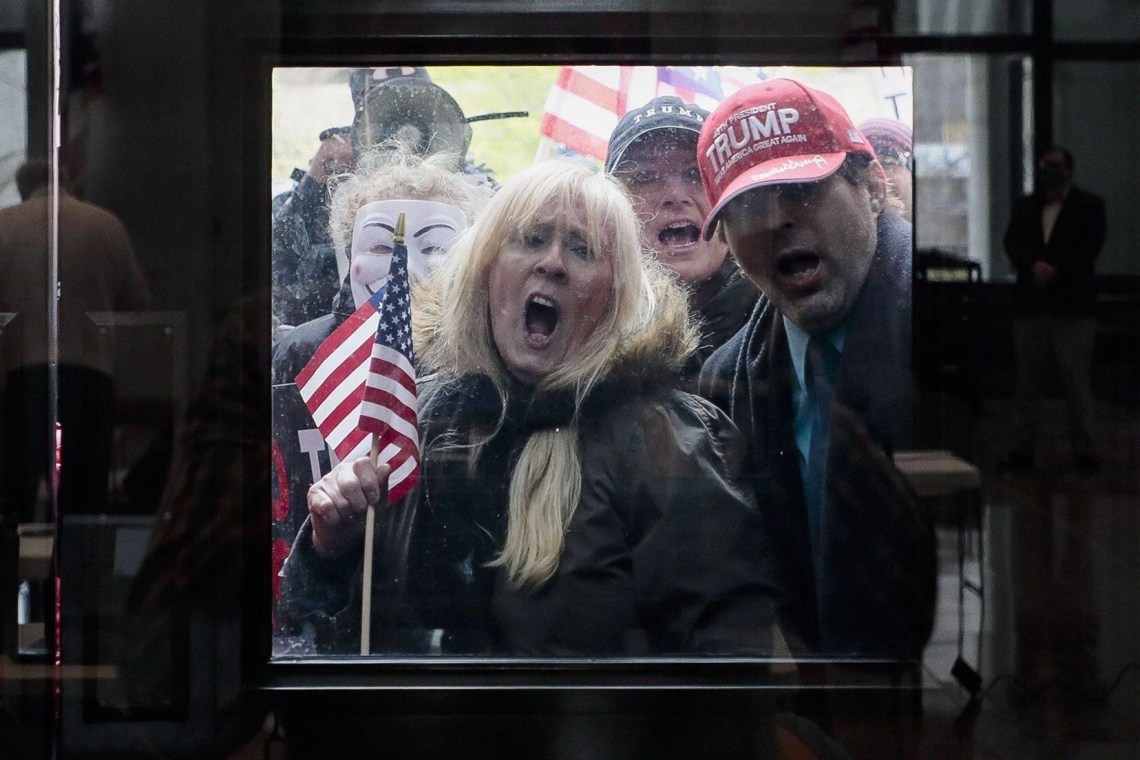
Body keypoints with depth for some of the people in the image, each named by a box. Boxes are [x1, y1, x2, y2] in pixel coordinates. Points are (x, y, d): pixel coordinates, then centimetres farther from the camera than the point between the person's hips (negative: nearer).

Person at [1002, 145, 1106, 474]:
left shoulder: (1089, 206, 5)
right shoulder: (1025, 206, 16)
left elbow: (1090, 247, -4)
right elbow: (1012, 243, 3)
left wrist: (1053, 270, -10)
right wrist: (1034, 266, -16)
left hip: (1072, 307, -4)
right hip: (1031, 307, 4)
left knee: (1076, 380, -5)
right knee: (1027, 380, 4)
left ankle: (1084, 449, -1)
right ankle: (1024, 448, 8)